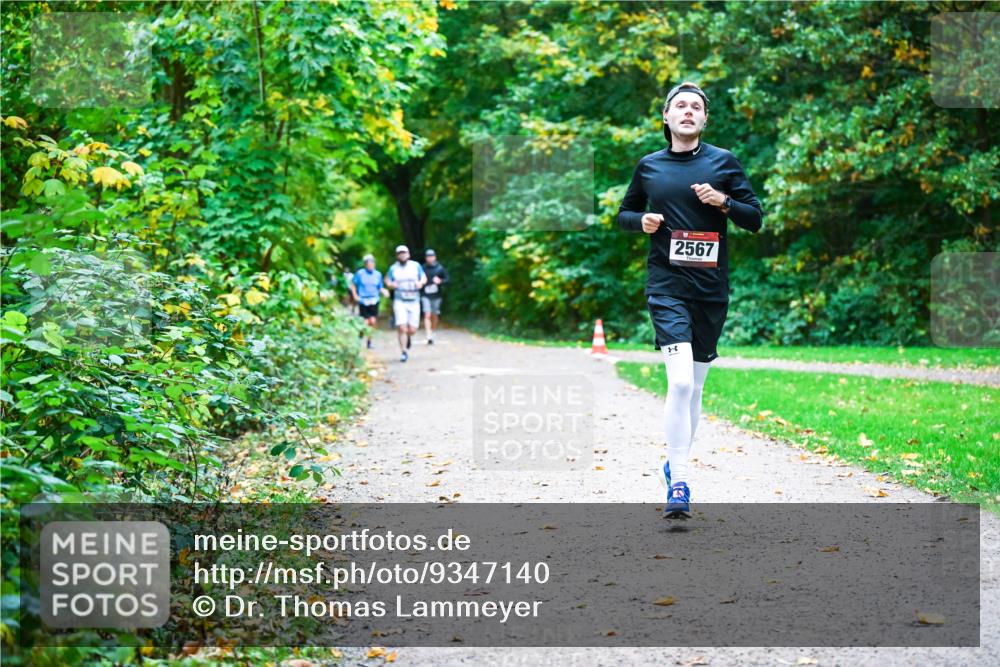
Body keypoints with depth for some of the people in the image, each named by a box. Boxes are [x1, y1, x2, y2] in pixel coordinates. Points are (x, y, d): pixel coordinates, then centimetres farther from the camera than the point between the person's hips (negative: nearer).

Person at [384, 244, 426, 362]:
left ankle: (408, 337, 35)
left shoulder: (416, 266, 6)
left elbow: (424, 277, 13)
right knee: (401, 328, -14)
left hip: (414, 301, 1)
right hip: (399, 301, -1)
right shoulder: (393, 268, 5)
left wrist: (420, 283, -10)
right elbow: (387, 280, 11)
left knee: (412, 330, -2)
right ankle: (404, 352, -2)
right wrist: (391, 284, -12)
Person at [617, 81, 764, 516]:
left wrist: (724, 202, -12)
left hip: (711, 289, 2)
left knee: (695, 386, 12)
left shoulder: (723, 162, 5)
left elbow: (756, 219, 6)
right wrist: (640, 220, -3)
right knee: (679, 381, -19)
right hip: (667, 286, -2)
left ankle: (676, 463, 31)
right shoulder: (649, 166, 7)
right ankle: (678, 483, -15)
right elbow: (624, 214, 20)